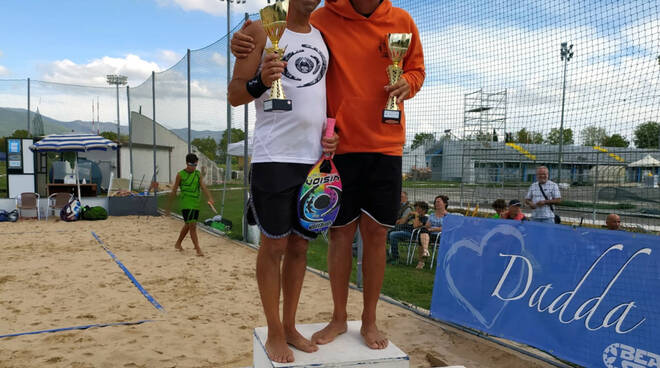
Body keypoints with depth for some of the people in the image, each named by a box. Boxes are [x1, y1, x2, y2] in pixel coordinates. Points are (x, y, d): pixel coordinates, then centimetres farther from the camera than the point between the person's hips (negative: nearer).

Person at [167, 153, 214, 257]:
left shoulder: (198, 174, 8)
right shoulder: (180, 175, -3)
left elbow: (203, 187, -5)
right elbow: (174, 191, 1)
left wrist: (209, 198, -24)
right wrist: (169, 206, 4)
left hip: (196, 204, 5)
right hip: (186, 204, -5)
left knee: (187, 225, 18)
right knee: (192, 226, -12)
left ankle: (178, 244, 38)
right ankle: (198, 249, -11)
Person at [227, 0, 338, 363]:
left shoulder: (323, 37, 15)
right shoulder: (262, 29, 1)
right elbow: (234, 94, -2)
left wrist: (332, 131, 3)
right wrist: (261, 81, -23)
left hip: (315, 158, 5)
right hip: (273, 157, -5)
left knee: (299, 246, 11)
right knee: (273, 245, 1)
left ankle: (290, 326, 25)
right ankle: (274, 333, 16)